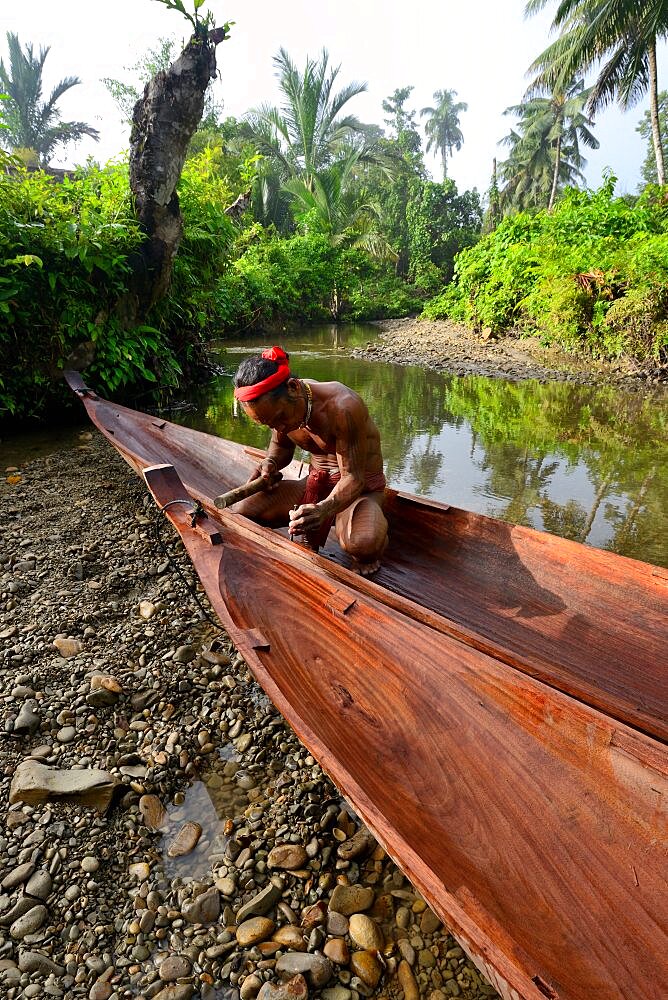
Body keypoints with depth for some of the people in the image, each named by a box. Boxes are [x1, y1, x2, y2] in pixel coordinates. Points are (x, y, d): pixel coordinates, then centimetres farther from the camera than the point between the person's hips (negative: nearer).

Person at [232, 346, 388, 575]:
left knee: (362, 543, -40)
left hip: (361, 488, -6)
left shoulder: (343, 407, -29)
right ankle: (309, 543, 7)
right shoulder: (278, 405, -8)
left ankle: (363, 556, -1)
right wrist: (270, 463, -10)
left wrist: (324, 509, -45)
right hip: (316, 483, 6)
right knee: (241, 512, -13)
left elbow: (353, 477, -26)